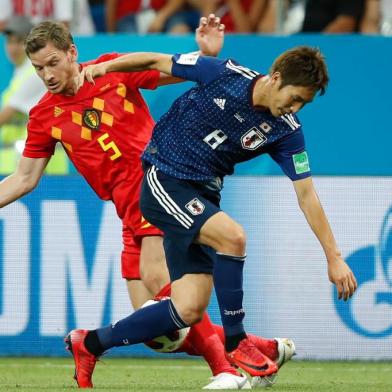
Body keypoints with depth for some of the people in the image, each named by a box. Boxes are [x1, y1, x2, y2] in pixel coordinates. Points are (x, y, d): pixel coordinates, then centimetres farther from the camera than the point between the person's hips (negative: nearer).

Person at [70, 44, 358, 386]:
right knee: (232, 236, -29)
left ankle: (90, 344, 13)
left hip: (203, 197, 5)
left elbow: (306, 195, -4)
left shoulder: (286, 131, -6)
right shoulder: (225, 75, -16)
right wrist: (104, 67, -14)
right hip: (164, 180, -5)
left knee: (189, 310, -4)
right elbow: (158, 62, -4)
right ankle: (235, 342, -13)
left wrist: (333, 256, -7)